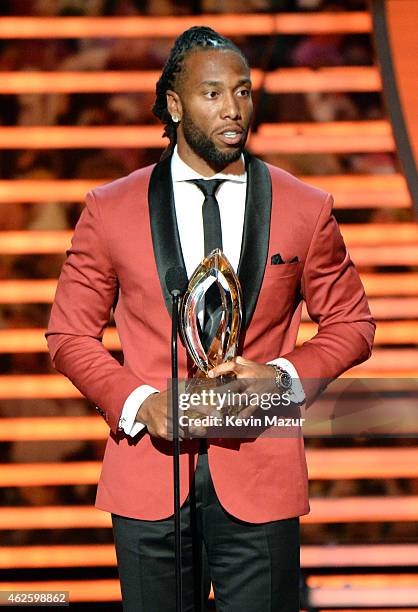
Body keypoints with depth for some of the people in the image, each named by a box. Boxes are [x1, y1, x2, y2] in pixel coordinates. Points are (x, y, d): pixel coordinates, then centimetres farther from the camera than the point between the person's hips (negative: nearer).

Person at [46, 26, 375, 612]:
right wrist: (138, 401, -9)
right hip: (150, 470, 0)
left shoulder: (306, 210, 4)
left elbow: (351, 325, 11)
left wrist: (284, 377, -7)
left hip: (260, 478, 0)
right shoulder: (110, 210, 3)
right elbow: (70, 333, 7)